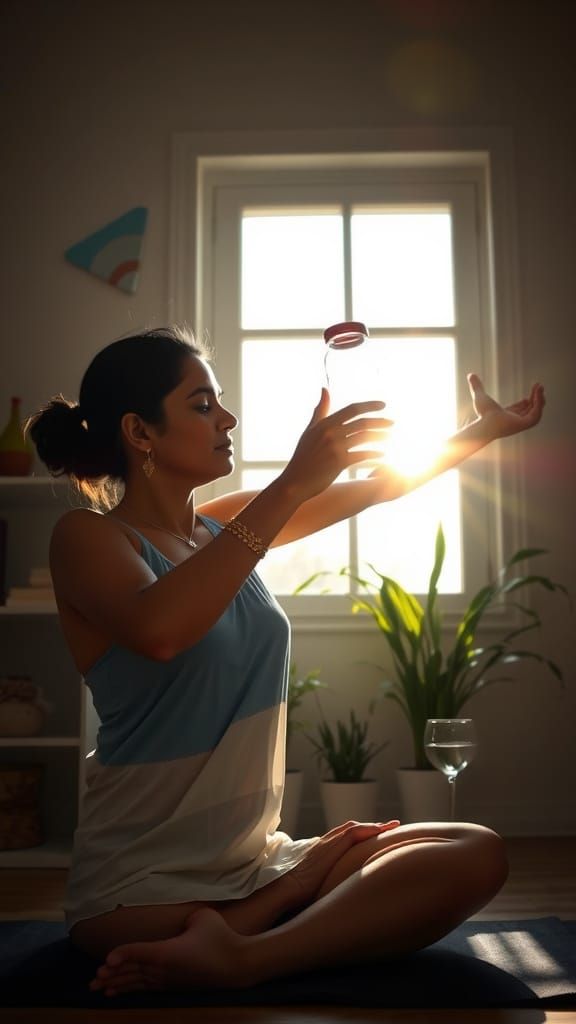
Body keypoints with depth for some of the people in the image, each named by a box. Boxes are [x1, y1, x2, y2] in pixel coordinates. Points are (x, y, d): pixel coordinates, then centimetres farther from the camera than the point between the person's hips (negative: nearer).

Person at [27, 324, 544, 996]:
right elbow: (158, 630, -32)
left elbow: (377, 487, 20)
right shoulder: (87, 536, -9)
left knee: (478, 855, -13)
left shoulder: (226, 527, 11)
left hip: (254, 859, 8)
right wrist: (292, 485, -32)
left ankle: (235, 951, -16)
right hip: (141, 885, -8)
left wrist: (485, 430, 25)